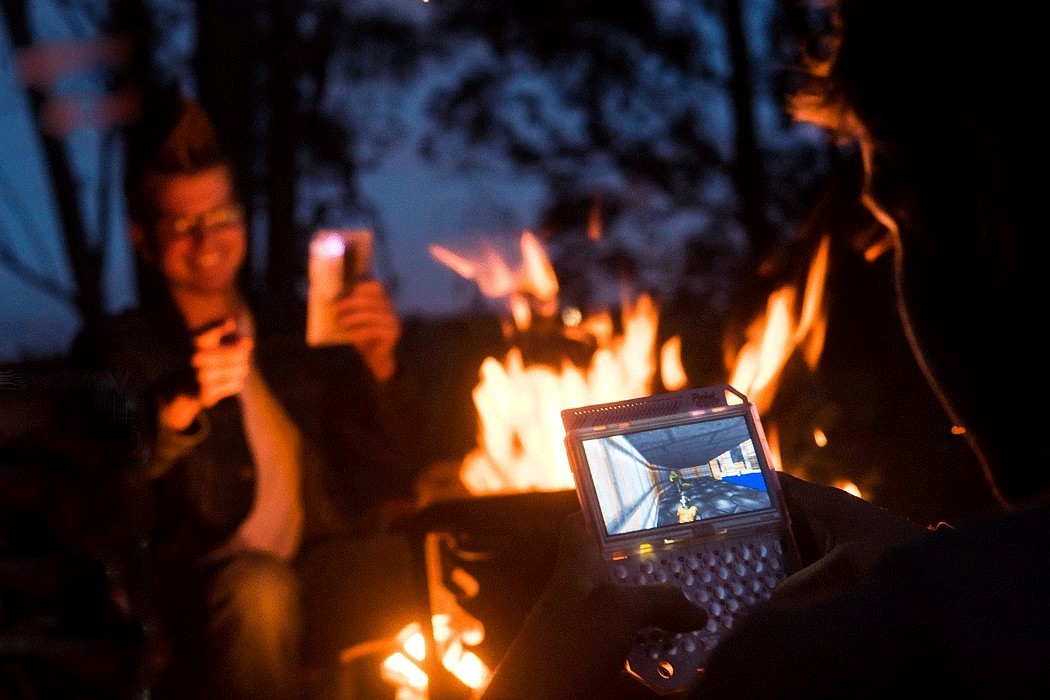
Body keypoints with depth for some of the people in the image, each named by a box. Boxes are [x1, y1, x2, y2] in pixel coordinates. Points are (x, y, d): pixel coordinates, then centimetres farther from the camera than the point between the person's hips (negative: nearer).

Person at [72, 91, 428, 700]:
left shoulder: (296, 329, 20)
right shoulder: (118, 351, 7)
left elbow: (395, 476, 16)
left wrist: (381, 366, -1)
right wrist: (178, 410, -28)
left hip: (318, 581, 4)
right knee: (258, 586, -37)